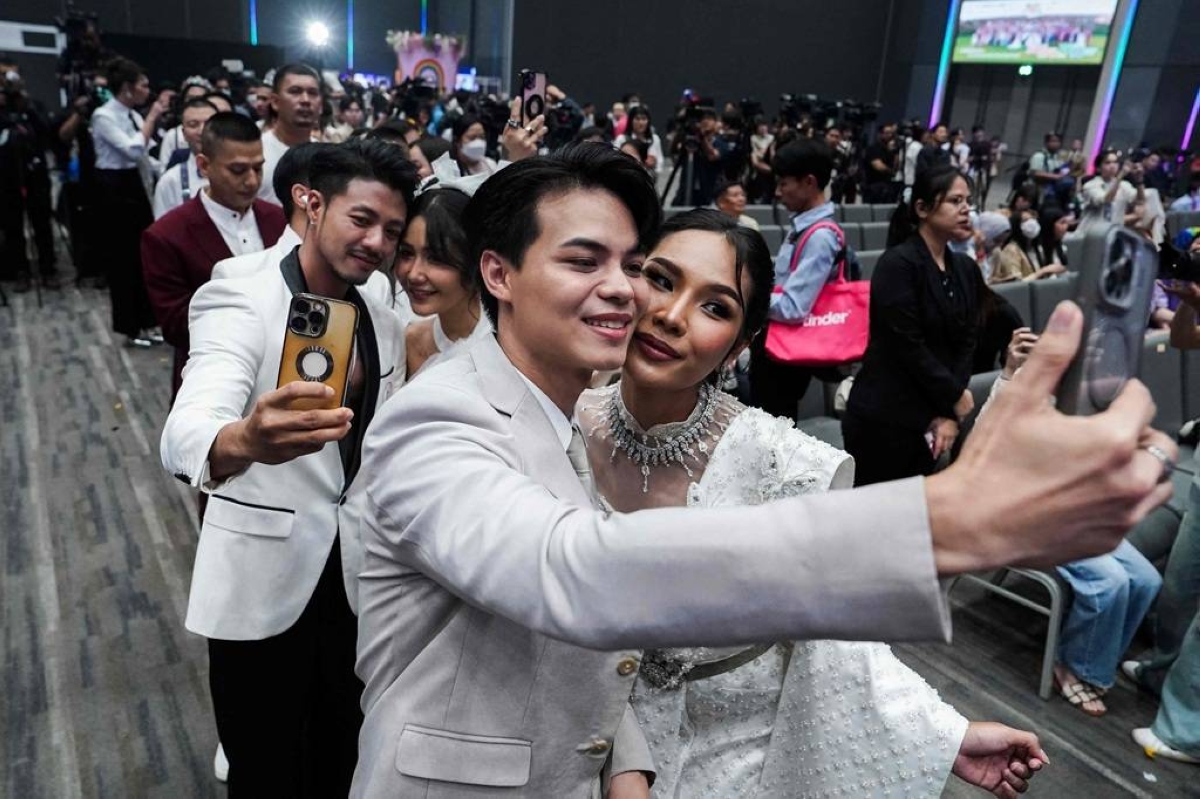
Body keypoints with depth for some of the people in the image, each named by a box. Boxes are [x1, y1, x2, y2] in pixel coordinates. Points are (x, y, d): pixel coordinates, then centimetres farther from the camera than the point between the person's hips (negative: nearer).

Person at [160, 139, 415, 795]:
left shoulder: (386, 327, 5)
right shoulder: (238, 302, -14)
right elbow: (186, 436, -31)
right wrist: (243, 442, -53)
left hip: (356, 584, 5)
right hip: (261, 588, -5)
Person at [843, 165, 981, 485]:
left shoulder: (966, 269, 10)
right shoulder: (897, 264, -12)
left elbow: (967, 345, 6)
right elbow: (909, 346, -16)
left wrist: (950, 414, -5)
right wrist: (956, 398, -7)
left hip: (930, 417, 7)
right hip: (883, 417, -7)